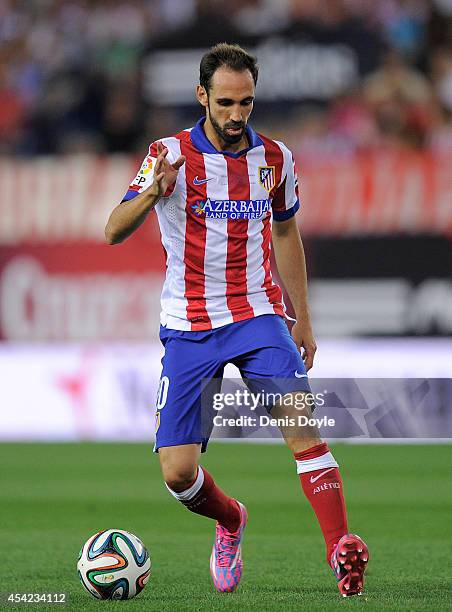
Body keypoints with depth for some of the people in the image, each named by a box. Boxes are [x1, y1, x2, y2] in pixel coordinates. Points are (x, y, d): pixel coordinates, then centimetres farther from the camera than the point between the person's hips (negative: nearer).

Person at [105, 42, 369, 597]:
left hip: (258, 315, 1)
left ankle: (342, 552, -25)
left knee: (301, 422, -23)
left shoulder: (275, 159, 4)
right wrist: (153, 192, -37)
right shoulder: (171, 155, -7)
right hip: (188, 327, -1)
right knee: (177, 472, -7)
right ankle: (229, 521, 26)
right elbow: (114, 232, -16)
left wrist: (302, 318, 21)